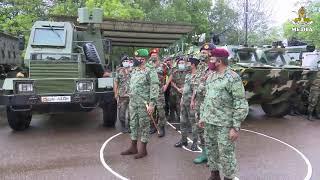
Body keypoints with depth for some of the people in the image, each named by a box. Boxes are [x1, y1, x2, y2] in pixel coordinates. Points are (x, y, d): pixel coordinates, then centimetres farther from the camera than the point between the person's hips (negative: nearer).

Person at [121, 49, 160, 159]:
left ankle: (143, 149, 13)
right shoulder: (134, 72, 13)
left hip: (144, 104, -8)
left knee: (144, 126, 2)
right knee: (133, 125, 13)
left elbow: (154, 89, -16)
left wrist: (152, 104, -23)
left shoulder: (150, 72, -11)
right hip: (133, 104, 8)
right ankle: (133, 147, 25)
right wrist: (130, 102, 19)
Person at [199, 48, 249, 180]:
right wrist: (202, 117, 16)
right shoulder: (210, 76, 9)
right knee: (211, 150, 17)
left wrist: (236, 127, -18)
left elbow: (241, 105, -15)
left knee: (226, 154, 4)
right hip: (209, 122, 7)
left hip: (224, 124, -7)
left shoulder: (233, 78, -14)